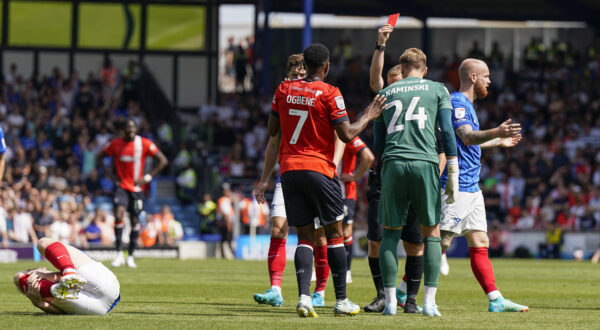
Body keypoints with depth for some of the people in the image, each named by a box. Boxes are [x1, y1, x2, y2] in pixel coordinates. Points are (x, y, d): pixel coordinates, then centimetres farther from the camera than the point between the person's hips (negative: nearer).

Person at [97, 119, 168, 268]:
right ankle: (119, 254, -13)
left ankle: (131, 256, 19)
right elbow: (99, 157, 14)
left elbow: (163, 161, -2)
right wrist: (109, 174, 1)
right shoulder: (116, 144, -1)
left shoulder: (144, 144, -5)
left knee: (134, 220, 6)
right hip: (121, 185, 0)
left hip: (136, 187, 0)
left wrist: (147, 178, -7)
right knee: (119, 215, -19)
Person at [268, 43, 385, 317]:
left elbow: (272, 130, 13)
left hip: (288, 169, 4)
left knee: (305, 236, 6)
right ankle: (341, 301, 8)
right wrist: (367, 117, 6)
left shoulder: (284, 90, 6)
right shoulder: (329, 94, -8)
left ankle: (304, 297, -12)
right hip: (319, 169, -4)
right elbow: (347, 134, -10)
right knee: (334, 233, 6)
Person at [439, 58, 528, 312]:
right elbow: (466, 137, -28)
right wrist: (496, 133, -44)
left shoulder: (466, 105, 21)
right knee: (439, 243, -11)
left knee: (480, 243, 6)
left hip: (472, 187, 10)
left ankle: (496, 300, 4)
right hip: (456, 186, -10)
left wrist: (499, 142, 48)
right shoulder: (457, 103, -11)